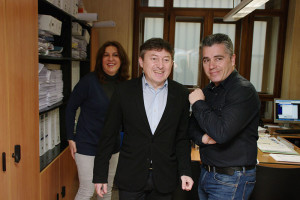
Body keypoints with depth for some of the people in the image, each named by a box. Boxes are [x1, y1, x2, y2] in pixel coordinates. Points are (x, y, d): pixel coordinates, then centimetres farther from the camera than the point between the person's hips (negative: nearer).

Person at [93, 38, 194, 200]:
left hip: (164, 180, 2)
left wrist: (185, 171, -2)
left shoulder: (181, 94, -3)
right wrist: (100, 175, -1)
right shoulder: (124, 91, -7)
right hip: (130, 179, -1)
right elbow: (108, 135, -3)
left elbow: (182, 138, 4)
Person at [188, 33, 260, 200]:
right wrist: (202, 137, -12)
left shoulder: (244, 90, -19)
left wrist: (198, 103, -19)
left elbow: (221, 133, -30)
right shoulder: (208, 91, 6)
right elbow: (191, 125, 10)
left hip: (231, 180, -7)